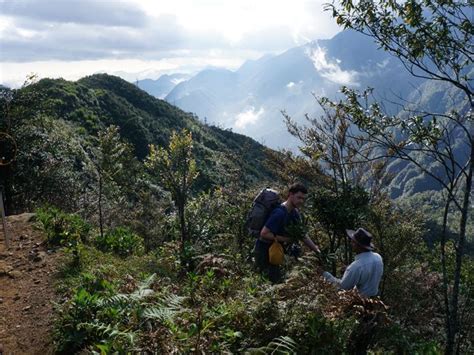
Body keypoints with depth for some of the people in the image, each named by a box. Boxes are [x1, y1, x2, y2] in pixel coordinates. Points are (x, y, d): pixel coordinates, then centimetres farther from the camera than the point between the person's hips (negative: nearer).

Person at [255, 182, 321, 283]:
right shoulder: (280, 213, -27)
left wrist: (317, 250, -1)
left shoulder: (294, 212, 3)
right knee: (275, 282, -7)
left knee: (278, 280, 17)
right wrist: (285, 239, -26)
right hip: (264, 251, -9)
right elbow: (264, 234, -30)